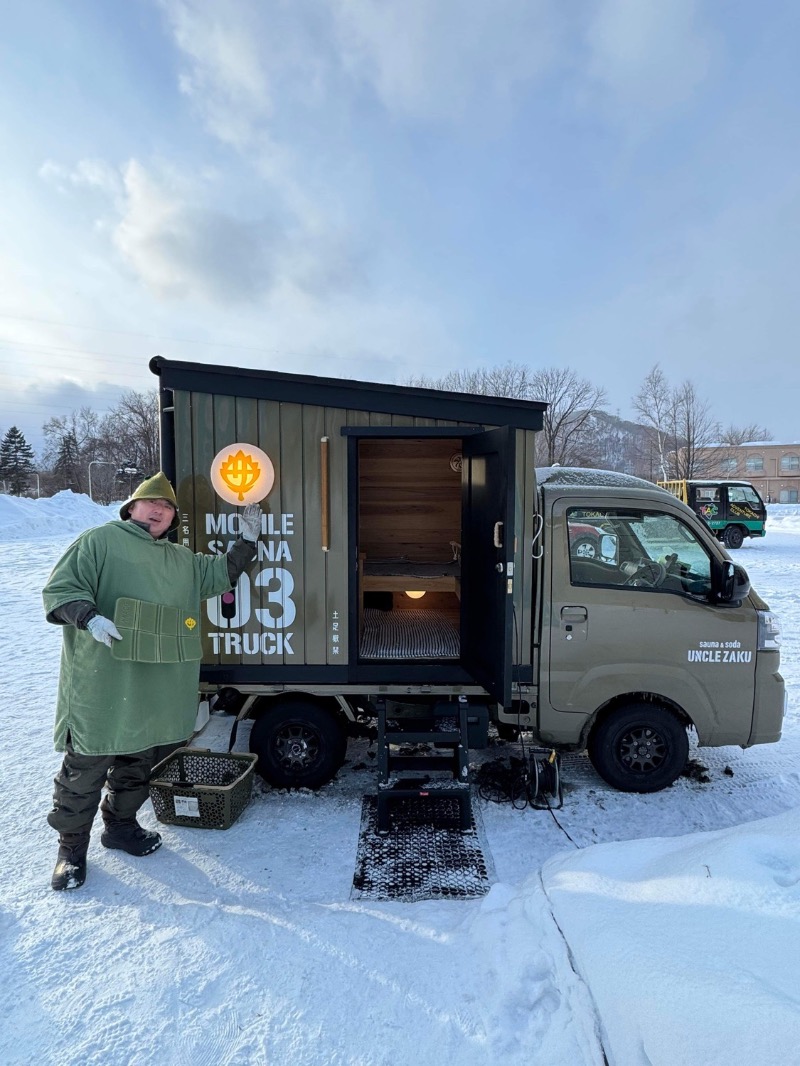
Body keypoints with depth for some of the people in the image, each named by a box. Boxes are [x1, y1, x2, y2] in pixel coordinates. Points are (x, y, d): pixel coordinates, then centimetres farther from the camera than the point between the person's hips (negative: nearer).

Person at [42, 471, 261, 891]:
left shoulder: (183, 560, 18)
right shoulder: (99, 541, -2)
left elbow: (221, 573, 22)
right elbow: (59, 590, -6)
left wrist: (246, 541, 11)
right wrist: (89, 617, -23)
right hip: (99, 686, -6)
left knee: (138, 761, 18)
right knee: (85, 766, 5)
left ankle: (120, 824, 39)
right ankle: (71, 846, 24)